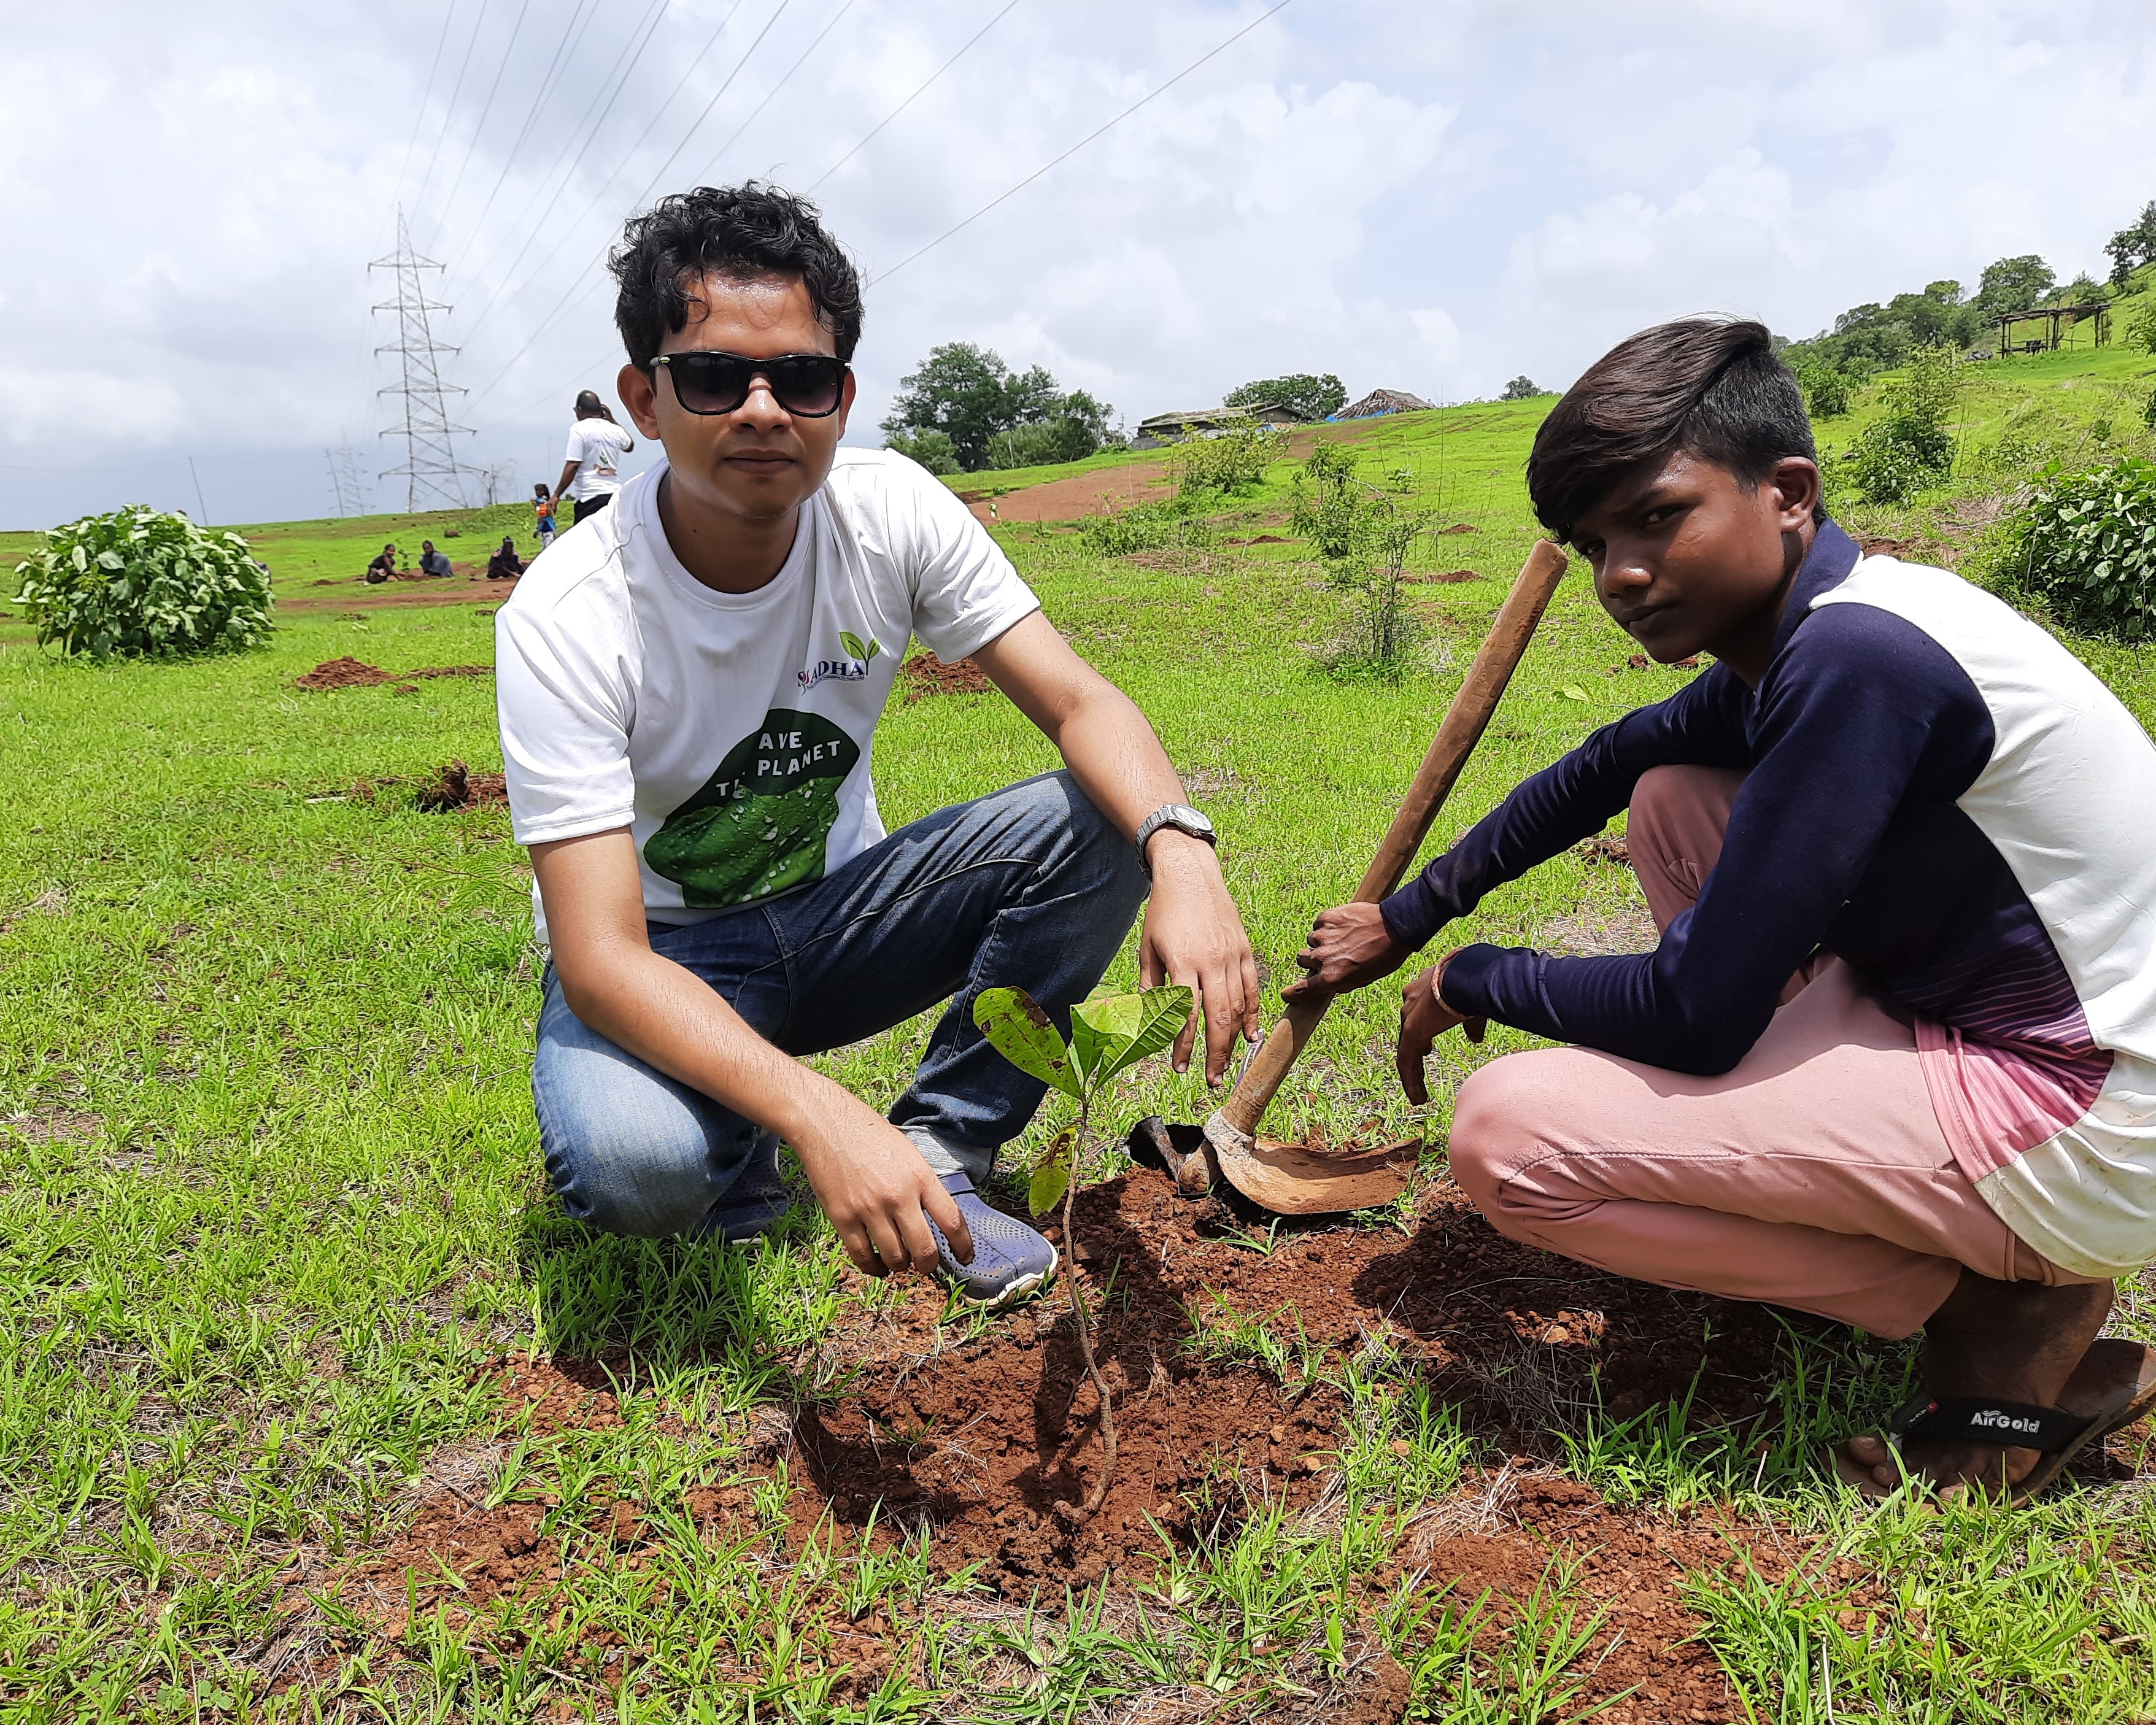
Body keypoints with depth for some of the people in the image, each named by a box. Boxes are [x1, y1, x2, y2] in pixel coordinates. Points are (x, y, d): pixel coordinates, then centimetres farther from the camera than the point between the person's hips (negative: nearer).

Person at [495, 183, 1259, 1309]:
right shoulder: (564, 619, -26)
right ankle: (744, 1162, 1)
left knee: (1098, 823, -20)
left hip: (834, 911, 4)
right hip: (663, 954, -4)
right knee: (626, 1158, -37)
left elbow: (1078, 702, -17)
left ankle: (938, 1156, -7)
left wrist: (1180, 849, -39)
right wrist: (818, 1113, -47)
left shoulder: (890, 511, -14)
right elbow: (601, 957, -31)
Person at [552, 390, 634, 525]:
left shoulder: (579, 429, -5)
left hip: (590, 498, -6)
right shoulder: (615, 429, 13)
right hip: (615, 496, 6)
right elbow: (630, 446, 37)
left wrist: (557, 495, -7)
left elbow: (573, 466, -12)